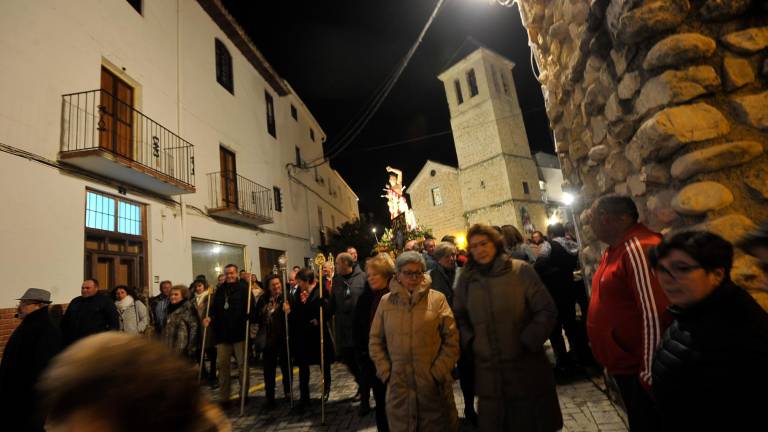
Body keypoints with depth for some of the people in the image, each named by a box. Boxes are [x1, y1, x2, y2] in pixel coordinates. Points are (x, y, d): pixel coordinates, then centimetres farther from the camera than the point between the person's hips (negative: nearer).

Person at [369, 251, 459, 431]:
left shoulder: (437, 299, -4)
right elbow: (375, 341, 6)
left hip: (433, 385, -1)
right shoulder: (386, 301, 1)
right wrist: (386, 372, -1)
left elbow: (452, 340, -4)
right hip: (398, 385, 2)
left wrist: (438, 373, -8)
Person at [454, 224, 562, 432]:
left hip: (526, 367, -2)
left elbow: (547, 310, -6)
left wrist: (528, 342, -12)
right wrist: (470, 342, -1)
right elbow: (459, 317, 12)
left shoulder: (521, 270, -7)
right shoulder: (466, 278, 1)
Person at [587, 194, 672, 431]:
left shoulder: (638, 248, -23)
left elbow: (655, 314, -26)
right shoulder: (613, 249, 7)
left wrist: (651, 372, -21)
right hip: (622, 364, 9)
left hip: (640, 369, -9)